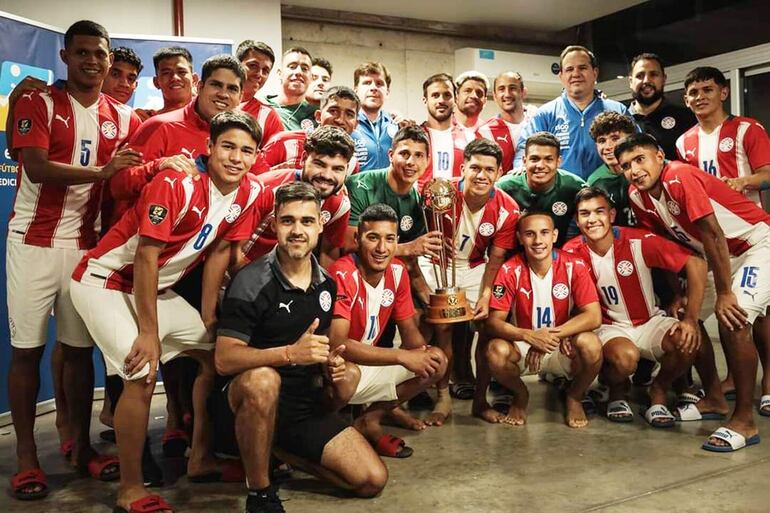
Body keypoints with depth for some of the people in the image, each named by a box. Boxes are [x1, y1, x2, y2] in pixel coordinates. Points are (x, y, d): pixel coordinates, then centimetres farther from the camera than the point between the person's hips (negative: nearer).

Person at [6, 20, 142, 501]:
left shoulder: (123, 117, 10)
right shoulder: (37, 103, 0)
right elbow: (37, 168, -15)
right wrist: (102, 171, -25)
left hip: (88, 244, 3)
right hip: (34, 242, -2)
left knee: (80, 348, 6)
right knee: (26, 348, 1)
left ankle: (80, 443, 17)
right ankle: (27, 455, 10)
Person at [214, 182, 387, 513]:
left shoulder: (326, 283, 5)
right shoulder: (252, 281, -14)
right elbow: (224, 360, -21)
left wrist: (330, 367, -2)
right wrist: (290, 354, -34)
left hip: (306, 405, 5)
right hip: (249, 400, -5)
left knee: (373, 481, -4)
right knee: (263, 380, -40)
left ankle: (284, 453, 17)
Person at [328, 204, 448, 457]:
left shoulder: (397, 271, -3)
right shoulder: (343, 275, -25)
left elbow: (410, 331, 6)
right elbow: (337, 344, -33)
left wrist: (423, 354, -17)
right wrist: (402, 356, -33)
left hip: (369, 363, 8)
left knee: (437, 361, 0)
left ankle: (371, 419, 0)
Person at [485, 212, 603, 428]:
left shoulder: (574, 266, -13)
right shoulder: (510, 271, -13)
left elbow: (593, 316, -18)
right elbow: (494, 321, -15)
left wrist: (552, 335, -28)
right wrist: (529, 336, -33)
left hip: (564, 349, 0)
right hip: (523, 347, 0)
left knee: (590, 344, -31)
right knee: (496, 351, -30)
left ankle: (575, 397, 3)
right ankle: (520, 395, 6)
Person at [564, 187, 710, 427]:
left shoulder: (638, 241, -18)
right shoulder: (572, 253, -12)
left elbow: (696, 263, -18)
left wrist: (690, 318, -22)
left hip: (651, 322, 1)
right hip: (609, 327, -1)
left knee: (689, 341, -29)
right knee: (625, 357, -35)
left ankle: (658, 391, 3)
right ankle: (617, 391, 4)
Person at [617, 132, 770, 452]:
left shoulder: (681, 177, -27)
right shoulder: (637, 196, -4)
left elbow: (713, 235, -27)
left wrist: (725, 293, -23)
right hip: (723, 254, 9)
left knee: (733, 319, -23)